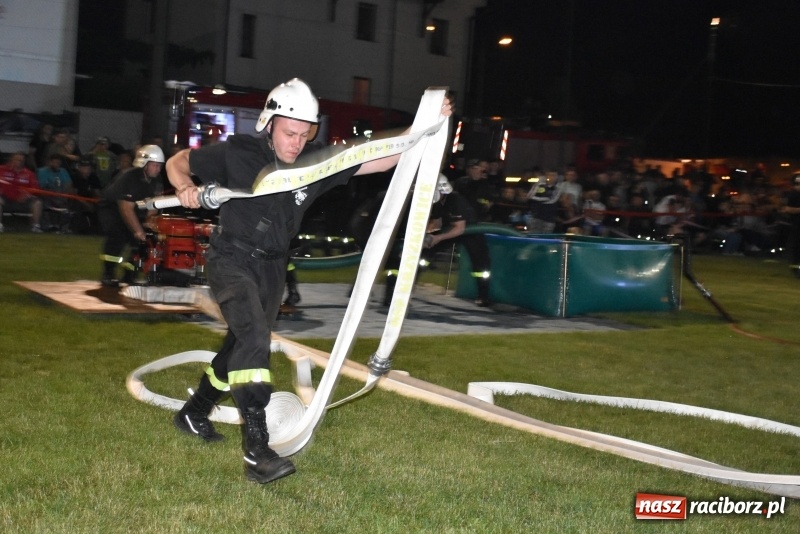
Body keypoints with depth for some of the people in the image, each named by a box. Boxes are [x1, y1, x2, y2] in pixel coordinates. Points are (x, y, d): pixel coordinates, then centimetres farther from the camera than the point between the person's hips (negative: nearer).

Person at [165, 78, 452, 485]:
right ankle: (256, 450, -26)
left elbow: (381, 159, -10)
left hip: (272, 266, 6)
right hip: (232, 258, -6)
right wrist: (185, 186, -24)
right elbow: (178, 161, -3)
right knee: (254, 338, -25)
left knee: (242, 346, 18)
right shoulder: (238, 153, -15)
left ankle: (194, 413, 42)